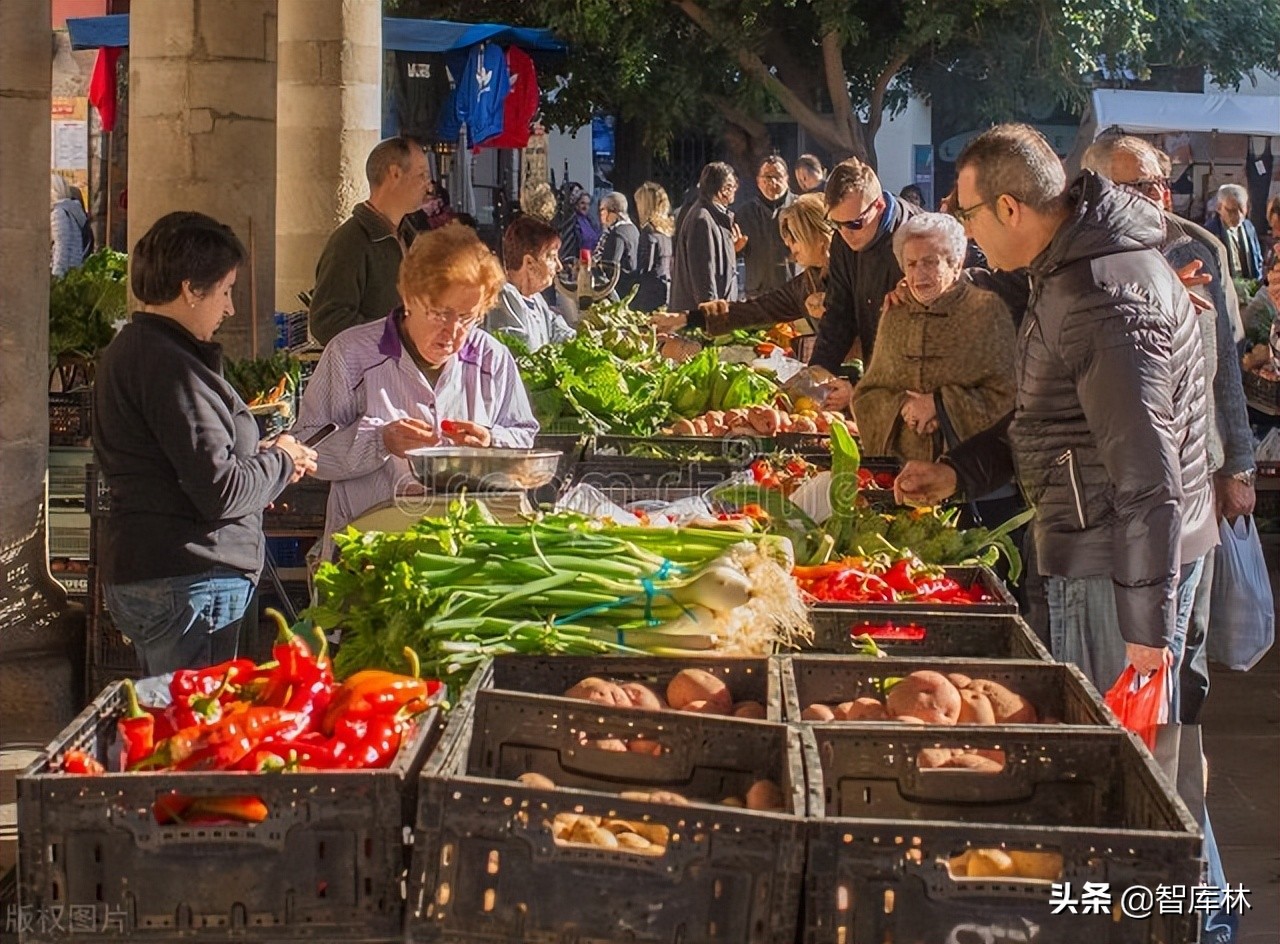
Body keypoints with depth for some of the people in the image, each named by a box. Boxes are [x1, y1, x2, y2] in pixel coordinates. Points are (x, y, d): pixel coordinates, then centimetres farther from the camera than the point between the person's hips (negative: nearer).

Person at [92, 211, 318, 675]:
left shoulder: (125, 350, 14)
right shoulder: (171, 366, -19)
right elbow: (220, 491, -22)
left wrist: (259, 460, 7)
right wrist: (280, 460, -4)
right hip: (189, 583, -11)